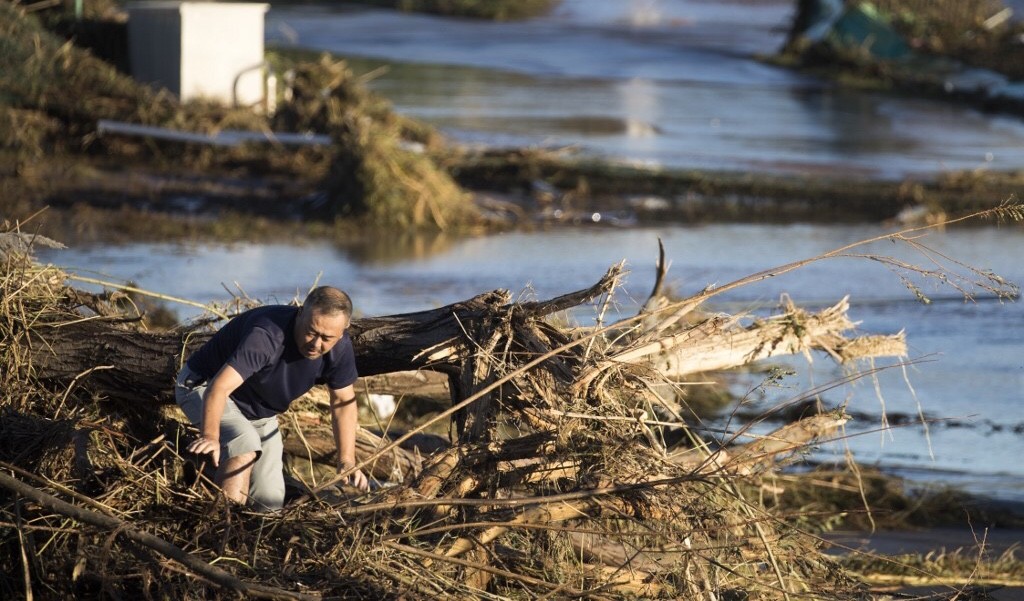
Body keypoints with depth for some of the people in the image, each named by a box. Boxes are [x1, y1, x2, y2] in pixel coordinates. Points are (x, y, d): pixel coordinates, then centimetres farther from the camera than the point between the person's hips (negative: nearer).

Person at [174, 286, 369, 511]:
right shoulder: (266, 336, -38)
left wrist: (347, 462, -14)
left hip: (260, 412, 7)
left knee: (270, 506, 1)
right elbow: (220, 387, -48)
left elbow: (343, 402, -4)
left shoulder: (339, 348, -18)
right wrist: (210, 437, -63)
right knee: (245, 444, -37)